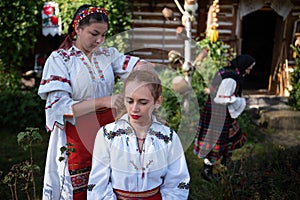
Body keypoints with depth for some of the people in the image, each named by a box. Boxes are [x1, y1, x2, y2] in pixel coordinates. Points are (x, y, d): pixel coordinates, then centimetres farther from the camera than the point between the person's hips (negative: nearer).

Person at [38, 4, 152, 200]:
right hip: (76, 137, -4)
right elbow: (59, 107, -17)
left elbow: (144, 66, -4)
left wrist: (143, 67, -29)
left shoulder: (108, 54, 6)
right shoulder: (60, 59, -7)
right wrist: (103, 101, -26)